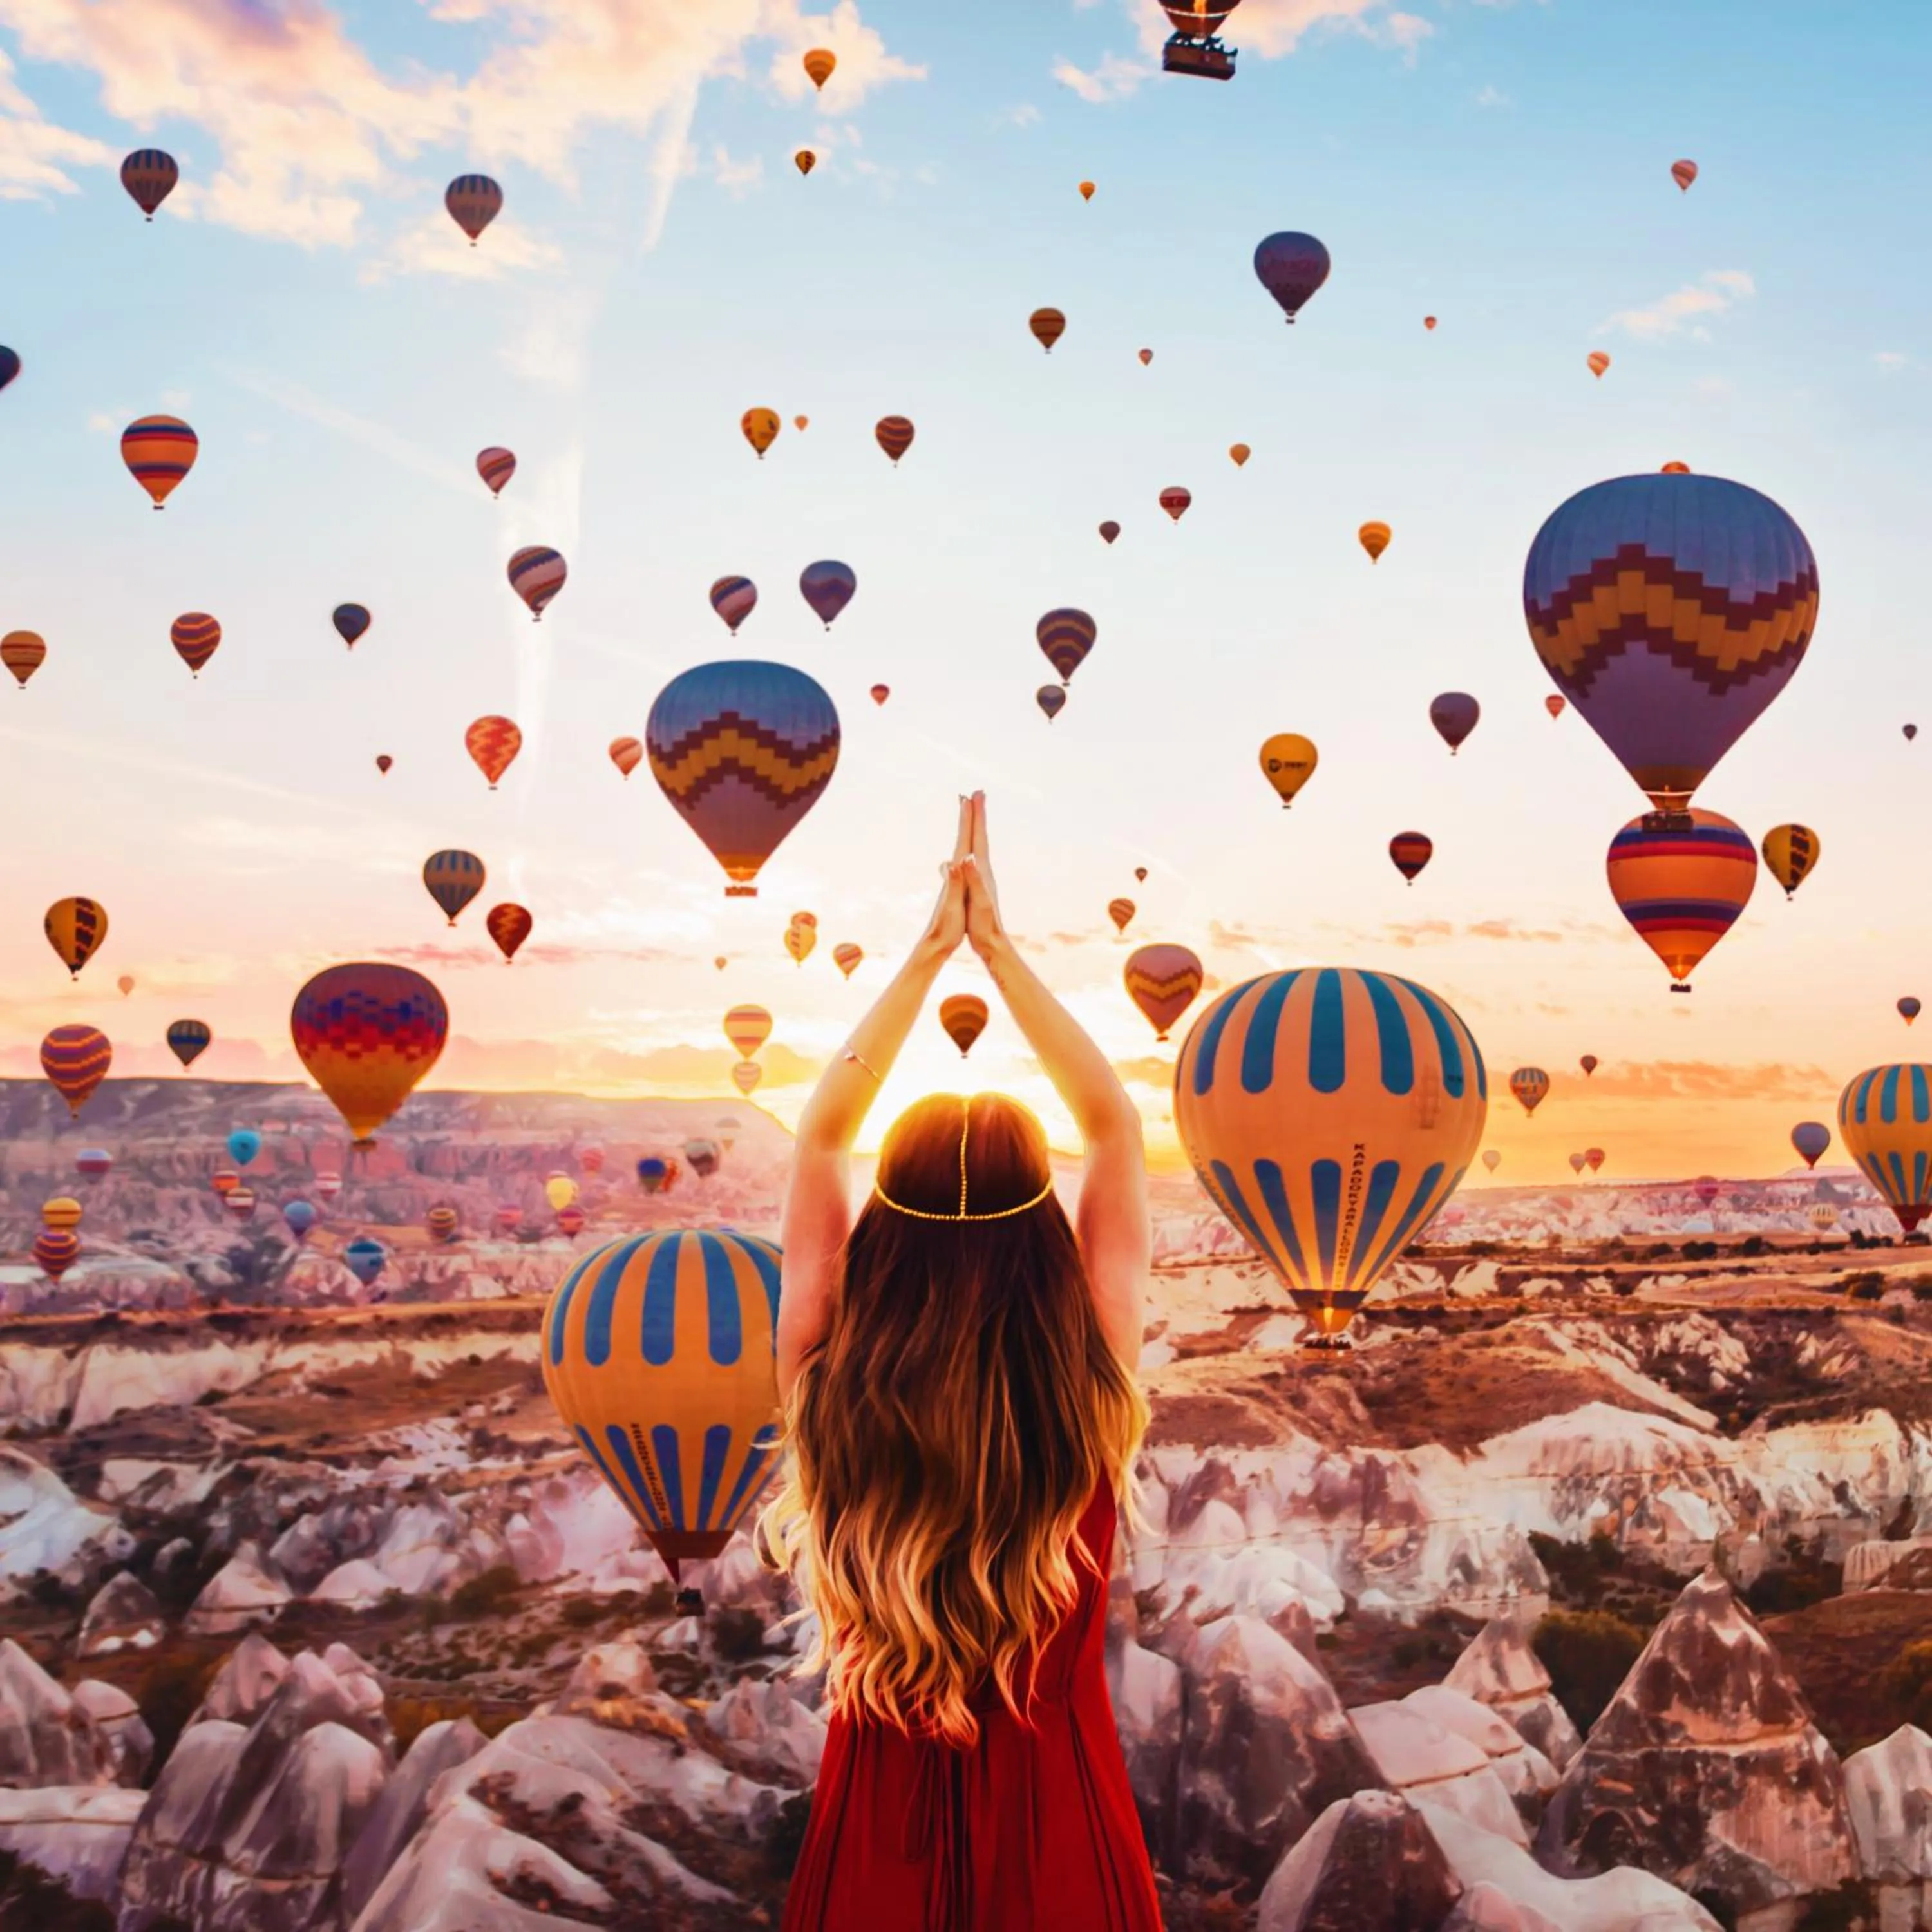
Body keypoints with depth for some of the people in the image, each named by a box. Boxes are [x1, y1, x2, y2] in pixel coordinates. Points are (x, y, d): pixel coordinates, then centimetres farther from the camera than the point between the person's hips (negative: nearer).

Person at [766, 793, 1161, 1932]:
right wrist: (998, 946, -10)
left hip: (880, 1820, 1)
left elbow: (822, 1135, -8)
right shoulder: (1089, 1407, -21)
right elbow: (1116, 1127, -12)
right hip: (1057, 1817, -1)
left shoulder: (831, 1397, -20)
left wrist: (933, 951, -8)